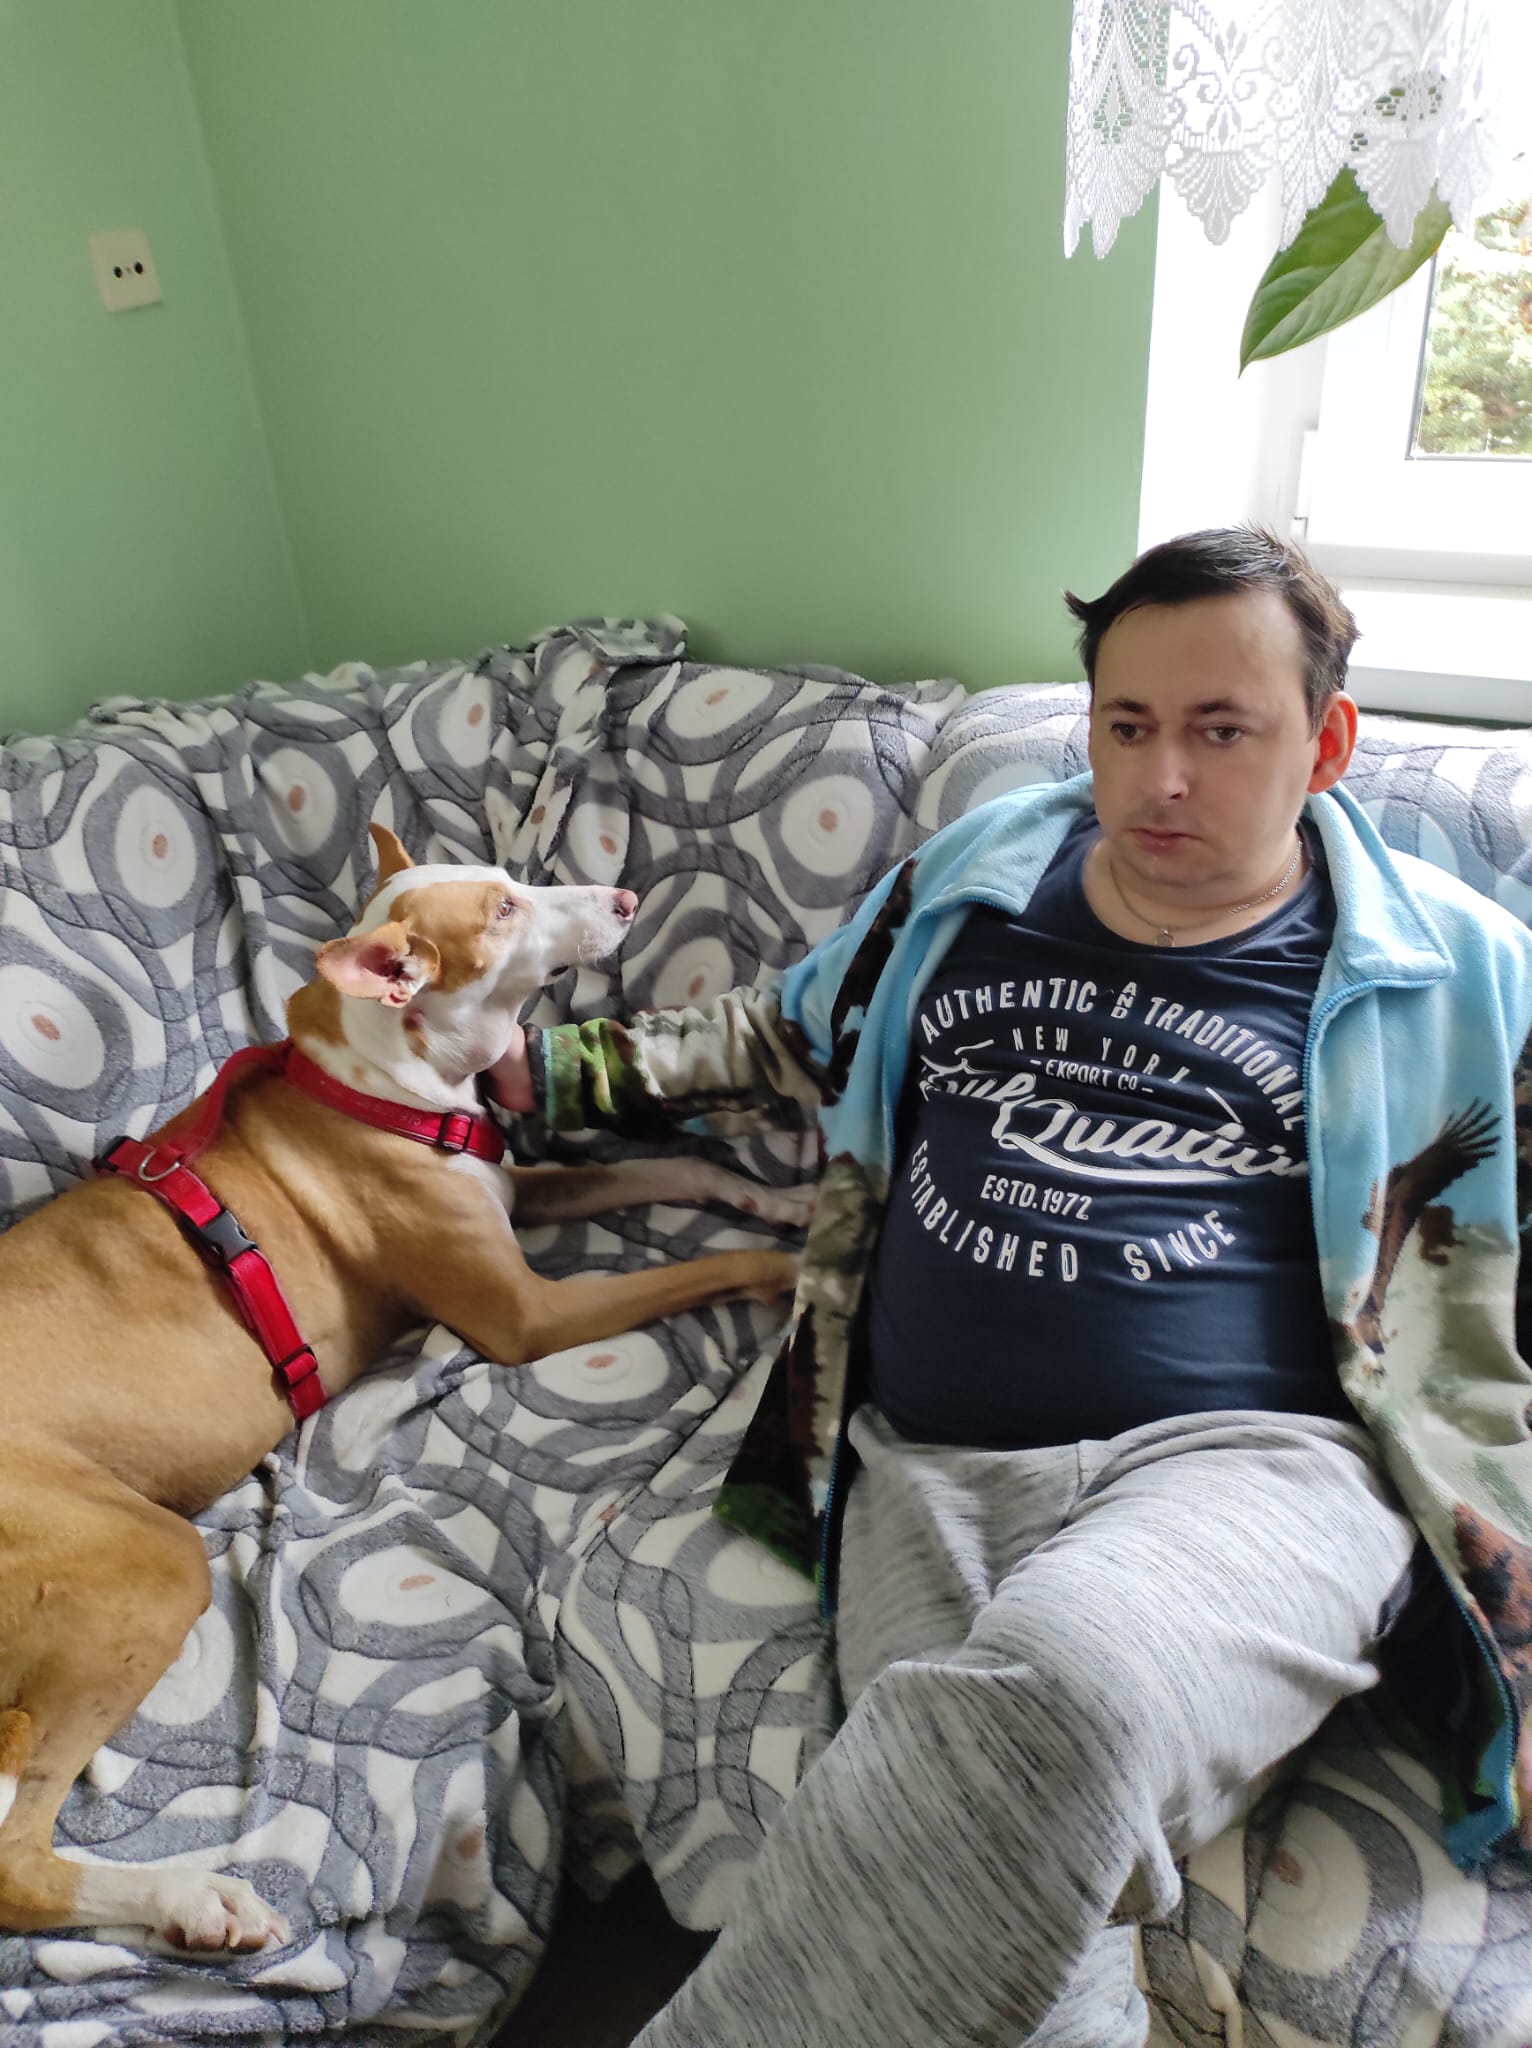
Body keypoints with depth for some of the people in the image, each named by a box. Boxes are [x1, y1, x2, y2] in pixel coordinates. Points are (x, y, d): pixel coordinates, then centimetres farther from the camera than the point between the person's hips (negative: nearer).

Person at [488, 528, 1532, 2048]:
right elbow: (790, 1042, 28)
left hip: (1240, 1461, -2)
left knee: (1051, 1700, -35)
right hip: (928, 1472, 3)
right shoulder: (967, 884, 16)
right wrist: (548, 1070, 22)